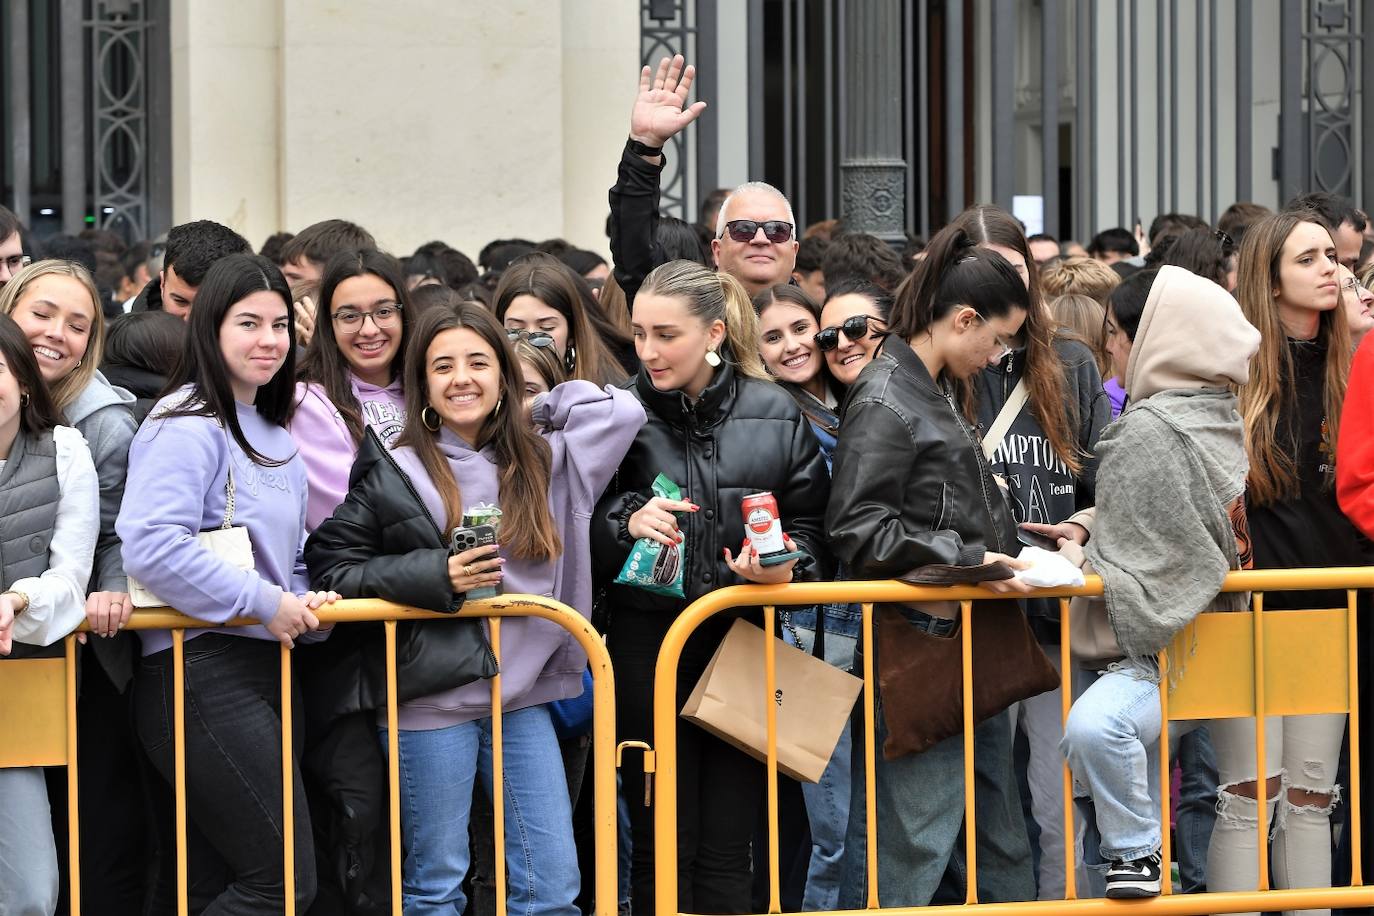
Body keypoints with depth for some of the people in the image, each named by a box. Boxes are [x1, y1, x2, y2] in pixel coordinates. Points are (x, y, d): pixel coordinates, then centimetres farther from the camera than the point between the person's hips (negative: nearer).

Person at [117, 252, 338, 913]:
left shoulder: (273, 435, 18)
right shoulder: (189, 425, -10)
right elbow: (151, 545, -24)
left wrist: (305, 604, 5)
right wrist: (264, 603, -19)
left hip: (269, 667, 9)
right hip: (203, 670, -9)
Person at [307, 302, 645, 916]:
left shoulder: (542, 463, 9)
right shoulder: (395, 474, -2)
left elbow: (623, 410, 12)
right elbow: (329, 566, -4)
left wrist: (541, 407, 12)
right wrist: (435, 576, -14)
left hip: (523, 699, 4)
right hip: (432, 705, -4)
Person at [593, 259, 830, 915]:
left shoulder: (775, 414, 2)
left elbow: (810, 524, 8)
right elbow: (578, 530, 1)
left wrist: (785, 564, -12)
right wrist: (625, 522, -19)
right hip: (647, 642, -1)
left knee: (727, 848, 5)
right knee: (662, 844, 3)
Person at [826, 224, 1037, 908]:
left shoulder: (941, 395, 16)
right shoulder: (884, 401, -13)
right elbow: (857, 528, -20)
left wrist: (1003, 552, 12)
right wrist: (968, 562, -20)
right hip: (918, 641, -10)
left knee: (1003, 839, 14)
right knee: (913, 837, -8)